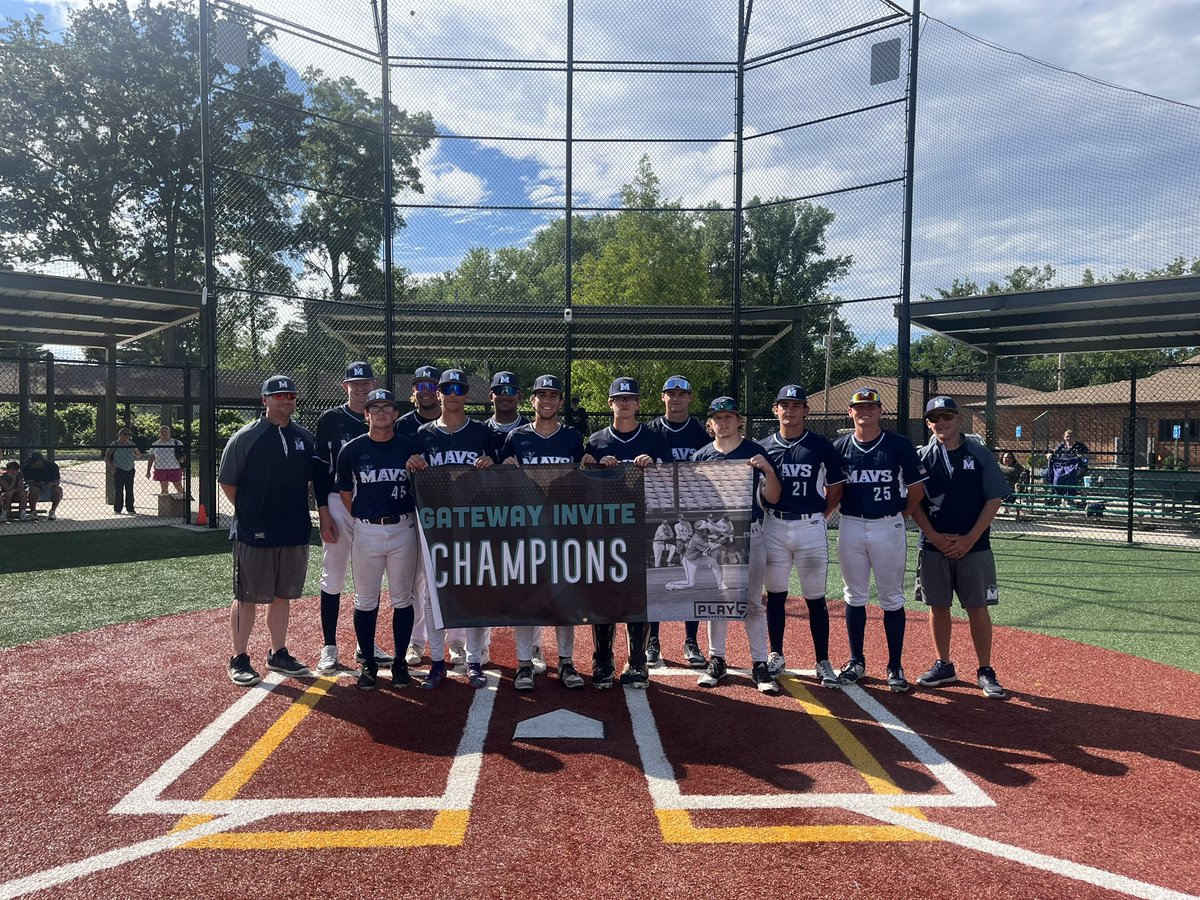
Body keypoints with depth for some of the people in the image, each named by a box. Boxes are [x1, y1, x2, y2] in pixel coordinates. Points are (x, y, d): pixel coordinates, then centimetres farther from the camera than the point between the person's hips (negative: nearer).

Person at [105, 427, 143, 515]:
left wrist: (138, 456, -4)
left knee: (130, 490, 5)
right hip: (119, 470, -3)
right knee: (118, 490, -1)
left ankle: (130, 509, 11)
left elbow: (138, 455, 20)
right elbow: (107, 456, 1)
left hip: (130, 470, 3)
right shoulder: (115, 445, -1)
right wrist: (111, 466, -10)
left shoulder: (132, 445, 10)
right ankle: (117, 509, 7)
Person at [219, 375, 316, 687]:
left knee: (283, 596, 15)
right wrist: (249, 513, -1)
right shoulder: (246, 437, -6)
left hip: (295, 533, 5)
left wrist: (296, 512, 10)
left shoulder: (307, 439, 7)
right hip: (254, 534, -5)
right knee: (246, 598, 5)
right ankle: (239, 659, 17)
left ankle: (278, 654, 27)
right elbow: (227, 483, -2)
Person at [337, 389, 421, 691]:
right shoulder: (352, 450, 1)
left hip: (403, 529, 0)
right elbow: (345, 494, 9)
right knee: (366, 601, 7)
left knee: (402, 599, 7)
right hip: (366, 531, 0)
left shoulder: (410, 447, 1)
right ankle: (368, 663, 20)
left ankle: (400, 662, 19)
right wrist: (362, 522, 8)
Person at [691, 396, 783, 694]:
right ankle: (716, 660, 20)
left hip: (749, 534, -2)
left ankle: (760, 664, 9)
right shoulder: (701, 456, 8)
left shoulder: (755, 452, 0)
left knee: (752, 602, 2)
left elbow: (773, 498, -4)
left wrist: (769, 470, -19)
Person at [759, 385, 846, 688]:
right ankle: (776, 656, 23)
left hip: (810, 528, -2)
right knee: (775, 594, 10)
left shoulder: (821, 446, -1)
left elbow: (836, 488, 7)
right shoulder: (764, 447, 4)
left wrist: (820, 515, 1)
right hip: (774, 526, 2)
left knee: (815, 598, 4)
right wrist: (766, 510, 3)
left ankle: (823, 663, 13)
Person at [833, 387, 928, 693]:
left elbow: (916, 488, 3)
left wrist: (901, 515, 4)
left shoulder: (899, 445, -4)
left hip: (888, 527, -2)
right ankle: (856, 661, 21)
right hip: (850, 527, 2)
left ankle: (895, 667, 13)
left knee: (892, 599, 4)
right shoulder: (839, 447, 3)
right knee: (854, 596, 10)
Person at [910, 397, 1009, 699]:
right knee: (938, 606, 9)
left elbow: (994, 499, -2)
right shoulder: (921, 457, 3)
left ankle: (985, 671, 13)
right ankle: (943, 666, 22)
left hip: (974, 546, -1)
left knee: (977, 607, 2)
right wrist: (935, 537, -10)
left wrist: (969, 539, -10)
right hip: (933, 546, 1)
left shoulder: (980, 454, 0)